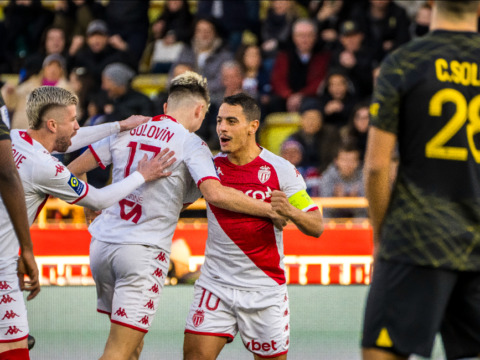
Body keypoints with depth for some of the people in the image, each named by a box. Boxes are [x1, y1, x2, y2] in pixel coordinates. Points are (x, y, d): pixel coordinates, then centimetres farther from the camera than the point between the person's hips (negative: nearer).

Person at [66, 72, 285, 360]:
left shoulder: (126, 131, 11)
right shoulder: (191, 144, -4)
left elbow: (73, 169, 17)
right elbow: (215, 193, -19)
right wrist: (269, 210, -12)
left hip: (102, 243, 6)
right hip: (143, 250, -6)